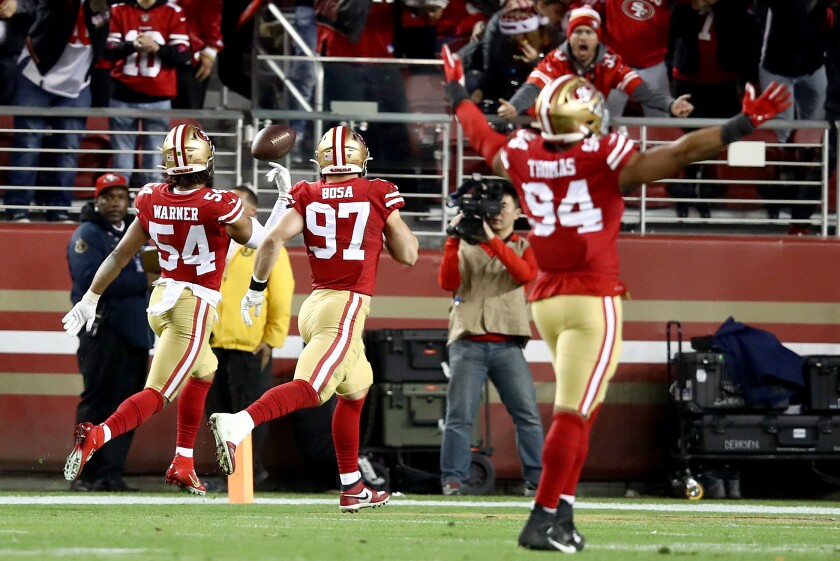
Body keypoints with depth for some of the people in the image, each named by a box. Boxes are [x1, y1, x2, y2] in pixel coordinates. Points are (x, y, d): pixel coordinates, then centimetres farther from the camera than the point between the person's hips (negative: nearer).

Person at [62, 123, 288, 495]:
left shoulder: (152, 200, -3)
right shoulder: (218, 206, -17)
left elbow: (121, 254, 4)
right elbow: (261, 241, 1)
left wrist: (91, 297, 13)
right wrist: (283, 199, 13)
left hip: (162, 298, 7)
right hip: (195, 306, -7)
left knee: (203, 371, 28)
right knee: (157, 395, -8)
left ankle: (183, 464, 28)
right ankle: (97, 435, -31)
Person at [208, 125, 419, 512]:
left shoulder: (308, 196, 6)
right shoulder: (379, 195, 1)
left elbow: (274, 239, -7)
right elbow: (408, 255, 6)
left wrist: (256, 288, 4)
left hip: (315, 304, 6)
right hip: (345, 306, -6)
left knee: (355, 390, 23)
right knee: (310, 389, -20)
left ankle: (352, 488, 25)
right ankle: (239, 424, -44)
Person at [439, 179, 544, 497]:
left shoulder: (522, 247, 15)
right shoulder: (466, 246, 13)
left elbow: (526, 274, -8)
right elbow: (448, 282, -2)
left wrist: (493, 240, -14)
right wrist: (454, 240, -10)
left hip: (508, 345, 1)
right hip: (468, 342, -1)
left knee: (528, 415, -5)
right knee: (459, 416, -7)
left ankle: (537, 480, -4)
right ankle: (453, 479, -7)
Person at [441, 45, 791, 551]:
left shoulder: (522, 156, 1)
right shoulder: (605, 160, -13)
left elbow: (481, 135, 21)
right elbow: (680, 153, -18)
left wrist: (458, 93, 40)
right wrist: (744, 125, -15)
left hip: (546, 298, 6)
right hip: (593, 300, -6)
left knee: (583, 407, 16)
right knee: (573, 413, -5)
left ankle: (562, 515, 12)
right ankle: (543, 521, -8)